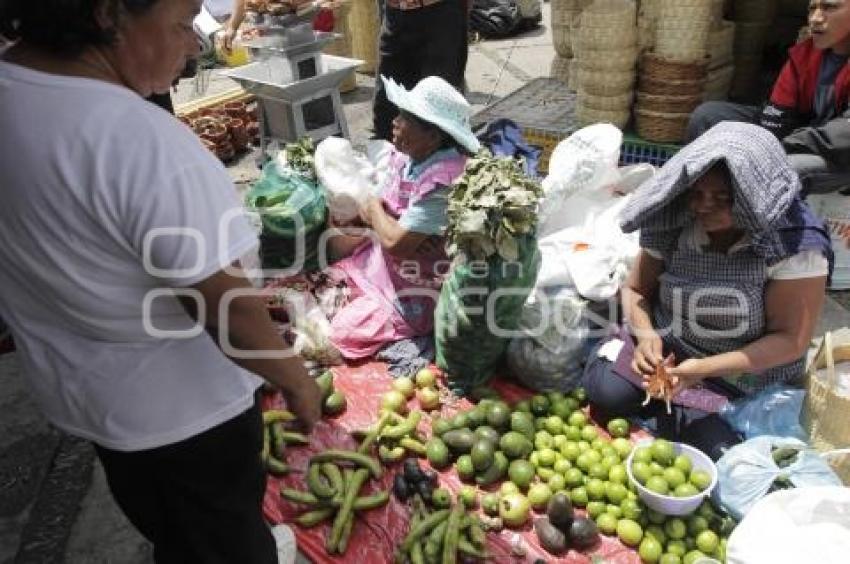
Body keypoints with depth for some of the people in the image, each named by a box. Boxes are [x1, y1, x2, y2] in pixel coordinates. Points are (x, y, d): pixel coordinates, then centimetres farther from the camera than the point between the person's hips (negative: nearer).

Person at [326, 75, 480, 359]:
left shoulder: (443, 181, -31)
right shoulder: (407, 157, -4)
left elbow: (396, 244, -32)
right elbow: (370, 212, 4)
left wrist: (375, 210, -12)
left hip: (417, 292, -9)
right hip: (385, 265, 9)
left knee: (337, 333, -12)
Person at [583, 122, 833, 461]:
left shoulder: (796, 243, -19)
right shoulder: (673, 224, -9)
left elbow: (791, 340, -17)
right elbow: (636, 289, 3)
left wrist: (704, 369, -28)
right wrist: (645, 334, -20)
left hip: (743, 374, -2)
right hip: (664, 346, 3)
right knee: (606, 392, -22)